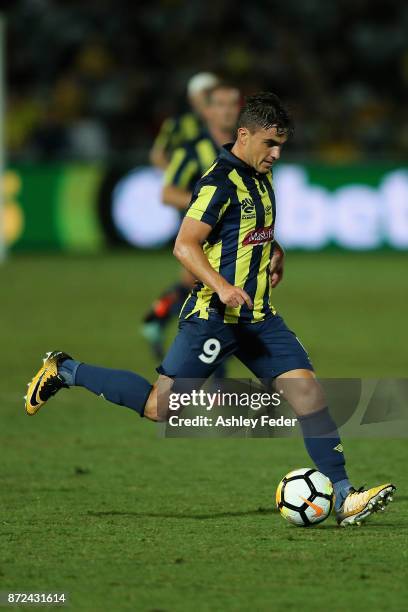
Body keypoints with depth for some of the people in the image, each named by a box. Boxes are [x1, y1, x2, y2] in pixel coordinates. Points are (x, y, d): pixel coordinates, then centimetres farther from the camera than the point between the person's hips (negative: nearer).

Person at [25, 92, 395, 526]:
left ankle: (343, 498, -9)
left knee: (306, 388, -7)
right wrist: (221, 286, -34)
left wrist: (273, 251, 15)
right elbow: (185, 246, -21)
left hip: (258, 316, 8)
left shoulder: (260, 178, 12)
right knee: (158, 409, -1)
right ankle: (65, 372, 18)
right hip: (213, 317, -8)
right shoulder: (220, 182, -16)